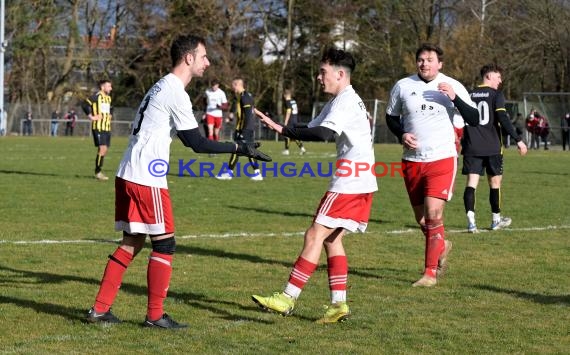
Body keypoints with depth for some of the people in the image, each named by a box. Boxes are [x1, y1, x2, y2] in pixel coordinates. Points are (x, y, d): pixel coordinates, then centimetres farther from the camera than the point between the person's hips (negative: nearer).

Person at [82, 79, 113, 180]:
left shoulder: (108, 98, 16)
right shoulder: (97, 96, -10)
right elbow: (85, 105, -18)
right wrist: (91, 117, -17)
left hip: (107, 127, 8)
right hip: (98, 127, -8)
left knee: (104, 150, 9)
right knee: (102, 148, -14)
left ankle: (98, 171, 18)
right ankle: (98, 172, -8)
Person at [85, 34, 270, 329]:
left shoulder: (162, 87, 18)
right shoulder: (175, 93, -13)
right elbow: (197, 143, -13)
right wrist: (239, 148, -10)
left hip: (127, 175, 10)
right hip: (146, 179, -10)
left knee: (133, 241, 14)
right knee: (164, 244, -1)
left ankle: (100, 309, 13)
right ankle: (155, 315, 4)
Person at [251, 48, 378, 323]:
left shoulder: (345, 101, -14)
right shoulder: (340, 101, 20)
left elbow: (323, 134, -30)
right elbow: (313, 128, 17)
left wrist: (282, 130, -30)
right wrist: (275, 124, 4)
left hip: (349, 183, -10)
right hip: (361, 184, 10)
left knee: (315, 236, -10)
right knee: (331, 238, 12)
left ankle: (288, 299, -10)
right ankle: (338, 304, 12)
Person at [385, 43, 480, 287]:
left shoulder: (453, 87, -3)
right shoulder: (403, 86, 2)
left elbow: (474, 119, -6)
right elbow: (391, 116, 15)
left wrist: (455, 98, -21)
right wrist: (401, 134, -5)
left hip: (442, 159, -3)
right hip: (412, 160, 3)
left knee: (433, 214, -15)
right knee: (421, 219, 10)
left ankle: (430, 273, -6)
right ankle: (441, 246, 41)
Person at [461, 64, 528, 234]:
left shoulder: (470, 95, 10)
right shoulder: (496, 95, -4)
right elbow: (503, 119, -14)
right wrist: (518, 140, -11)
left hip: (472, 148, 3)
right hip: (492, 148, -3)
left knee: (471, 183, -3)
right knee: (495, 182, 12)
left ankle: (471, 221, -18)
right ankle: (496, 220, 23)